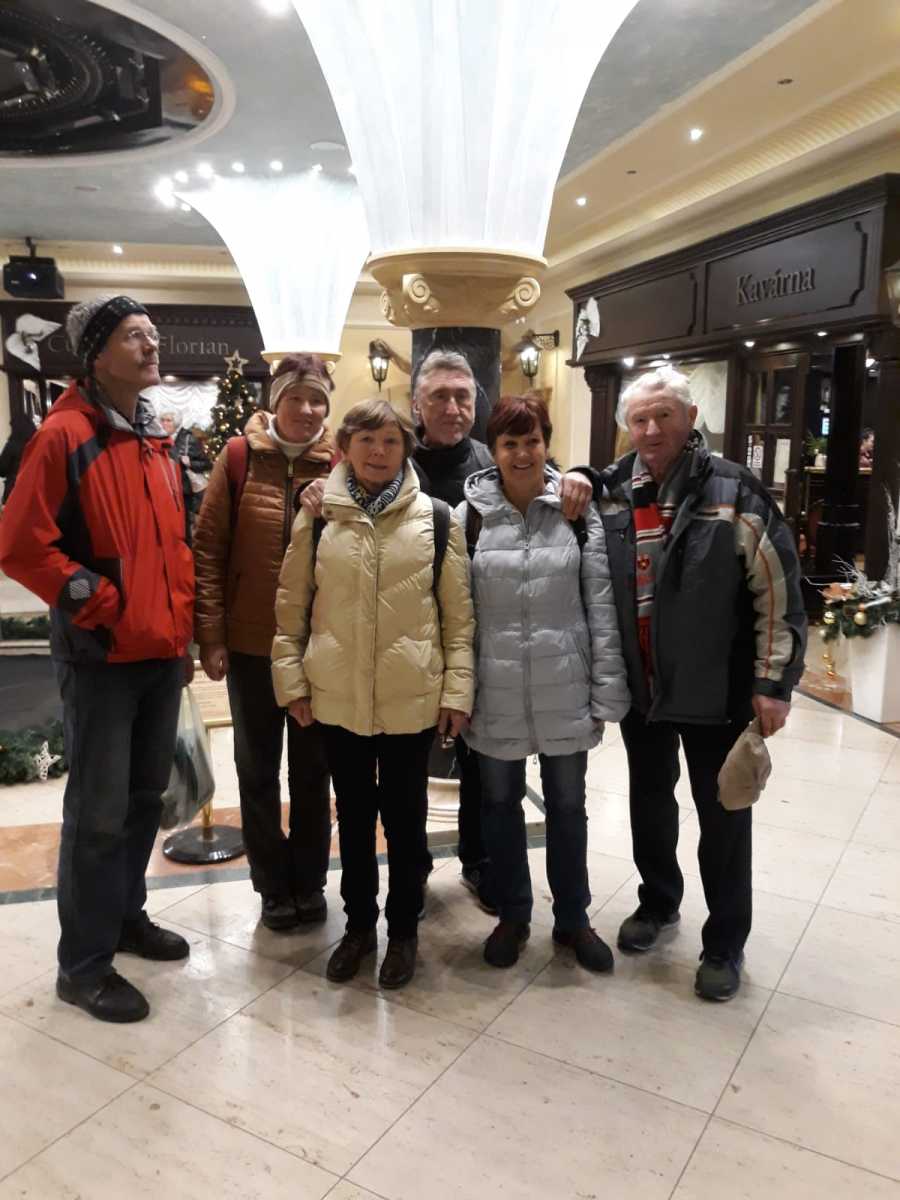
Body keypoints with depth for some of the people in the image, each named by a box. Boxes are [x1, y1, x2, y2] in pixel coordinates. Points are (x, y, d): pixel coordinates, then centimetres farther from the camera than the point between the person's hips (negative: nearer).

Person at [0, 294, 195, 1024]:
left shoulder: (158, 442, 12)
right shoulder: (64, 435, -12)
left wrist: (182, 627, 14)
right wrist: (97, 604, -15)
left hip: (162, 652, 7)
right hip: (101, 655, -7)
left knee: (146, 796, 17)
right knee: (99, 812, 1)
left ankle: (126, 914, 36)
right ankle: (84, 963, 17)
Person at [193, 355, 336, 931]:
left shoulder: (340, 463, -3)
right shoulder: (239, 457, -5)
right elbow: (208, 550, -6)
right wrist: (210, 634, -8)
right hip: (251, 643, 0)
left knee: (312, 767, 14)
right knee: (258, 767, 13)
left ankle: (310, 881, 32)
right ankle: (274, 885, 32)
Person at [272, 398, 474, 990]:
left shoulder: (437, 519, -2)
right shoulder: (318, 516, 1)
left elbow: (458, 613, -1)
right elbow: (292, 605, 5)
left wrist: (457, 689, -5)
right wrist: (291, 678, 0)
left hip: (412, 696, -1)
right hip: (338, 696, 2)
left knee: (405, 816, 13)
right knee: (354, 814, 17)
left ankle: (403, 930, 32)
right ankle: (359, 923, 36)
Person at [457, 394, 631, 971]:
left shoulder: (580, 513, -3)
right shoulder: (468, 516, -3)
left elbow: (602, 609, -2)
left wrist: (607, 692, -5)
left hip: (565, 690, 0)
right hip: (496, 693, 0)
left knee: (568, 806, 15)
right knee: (501, 805, 16)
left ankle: (573, 918, 36)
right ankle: (512, 915, 37)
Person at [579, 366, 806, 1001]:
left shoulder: (734, 492, -11)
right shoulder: (610, 494, 0)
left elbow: (778, 593, -11)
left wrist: (773, 684, -13)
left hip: (716, 689, -4)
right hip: (640, 686, 4)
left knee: (723, 818, 10)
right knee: (650, 800, 20)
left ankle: (725, 943, 29)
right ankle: (658, 901, 44)